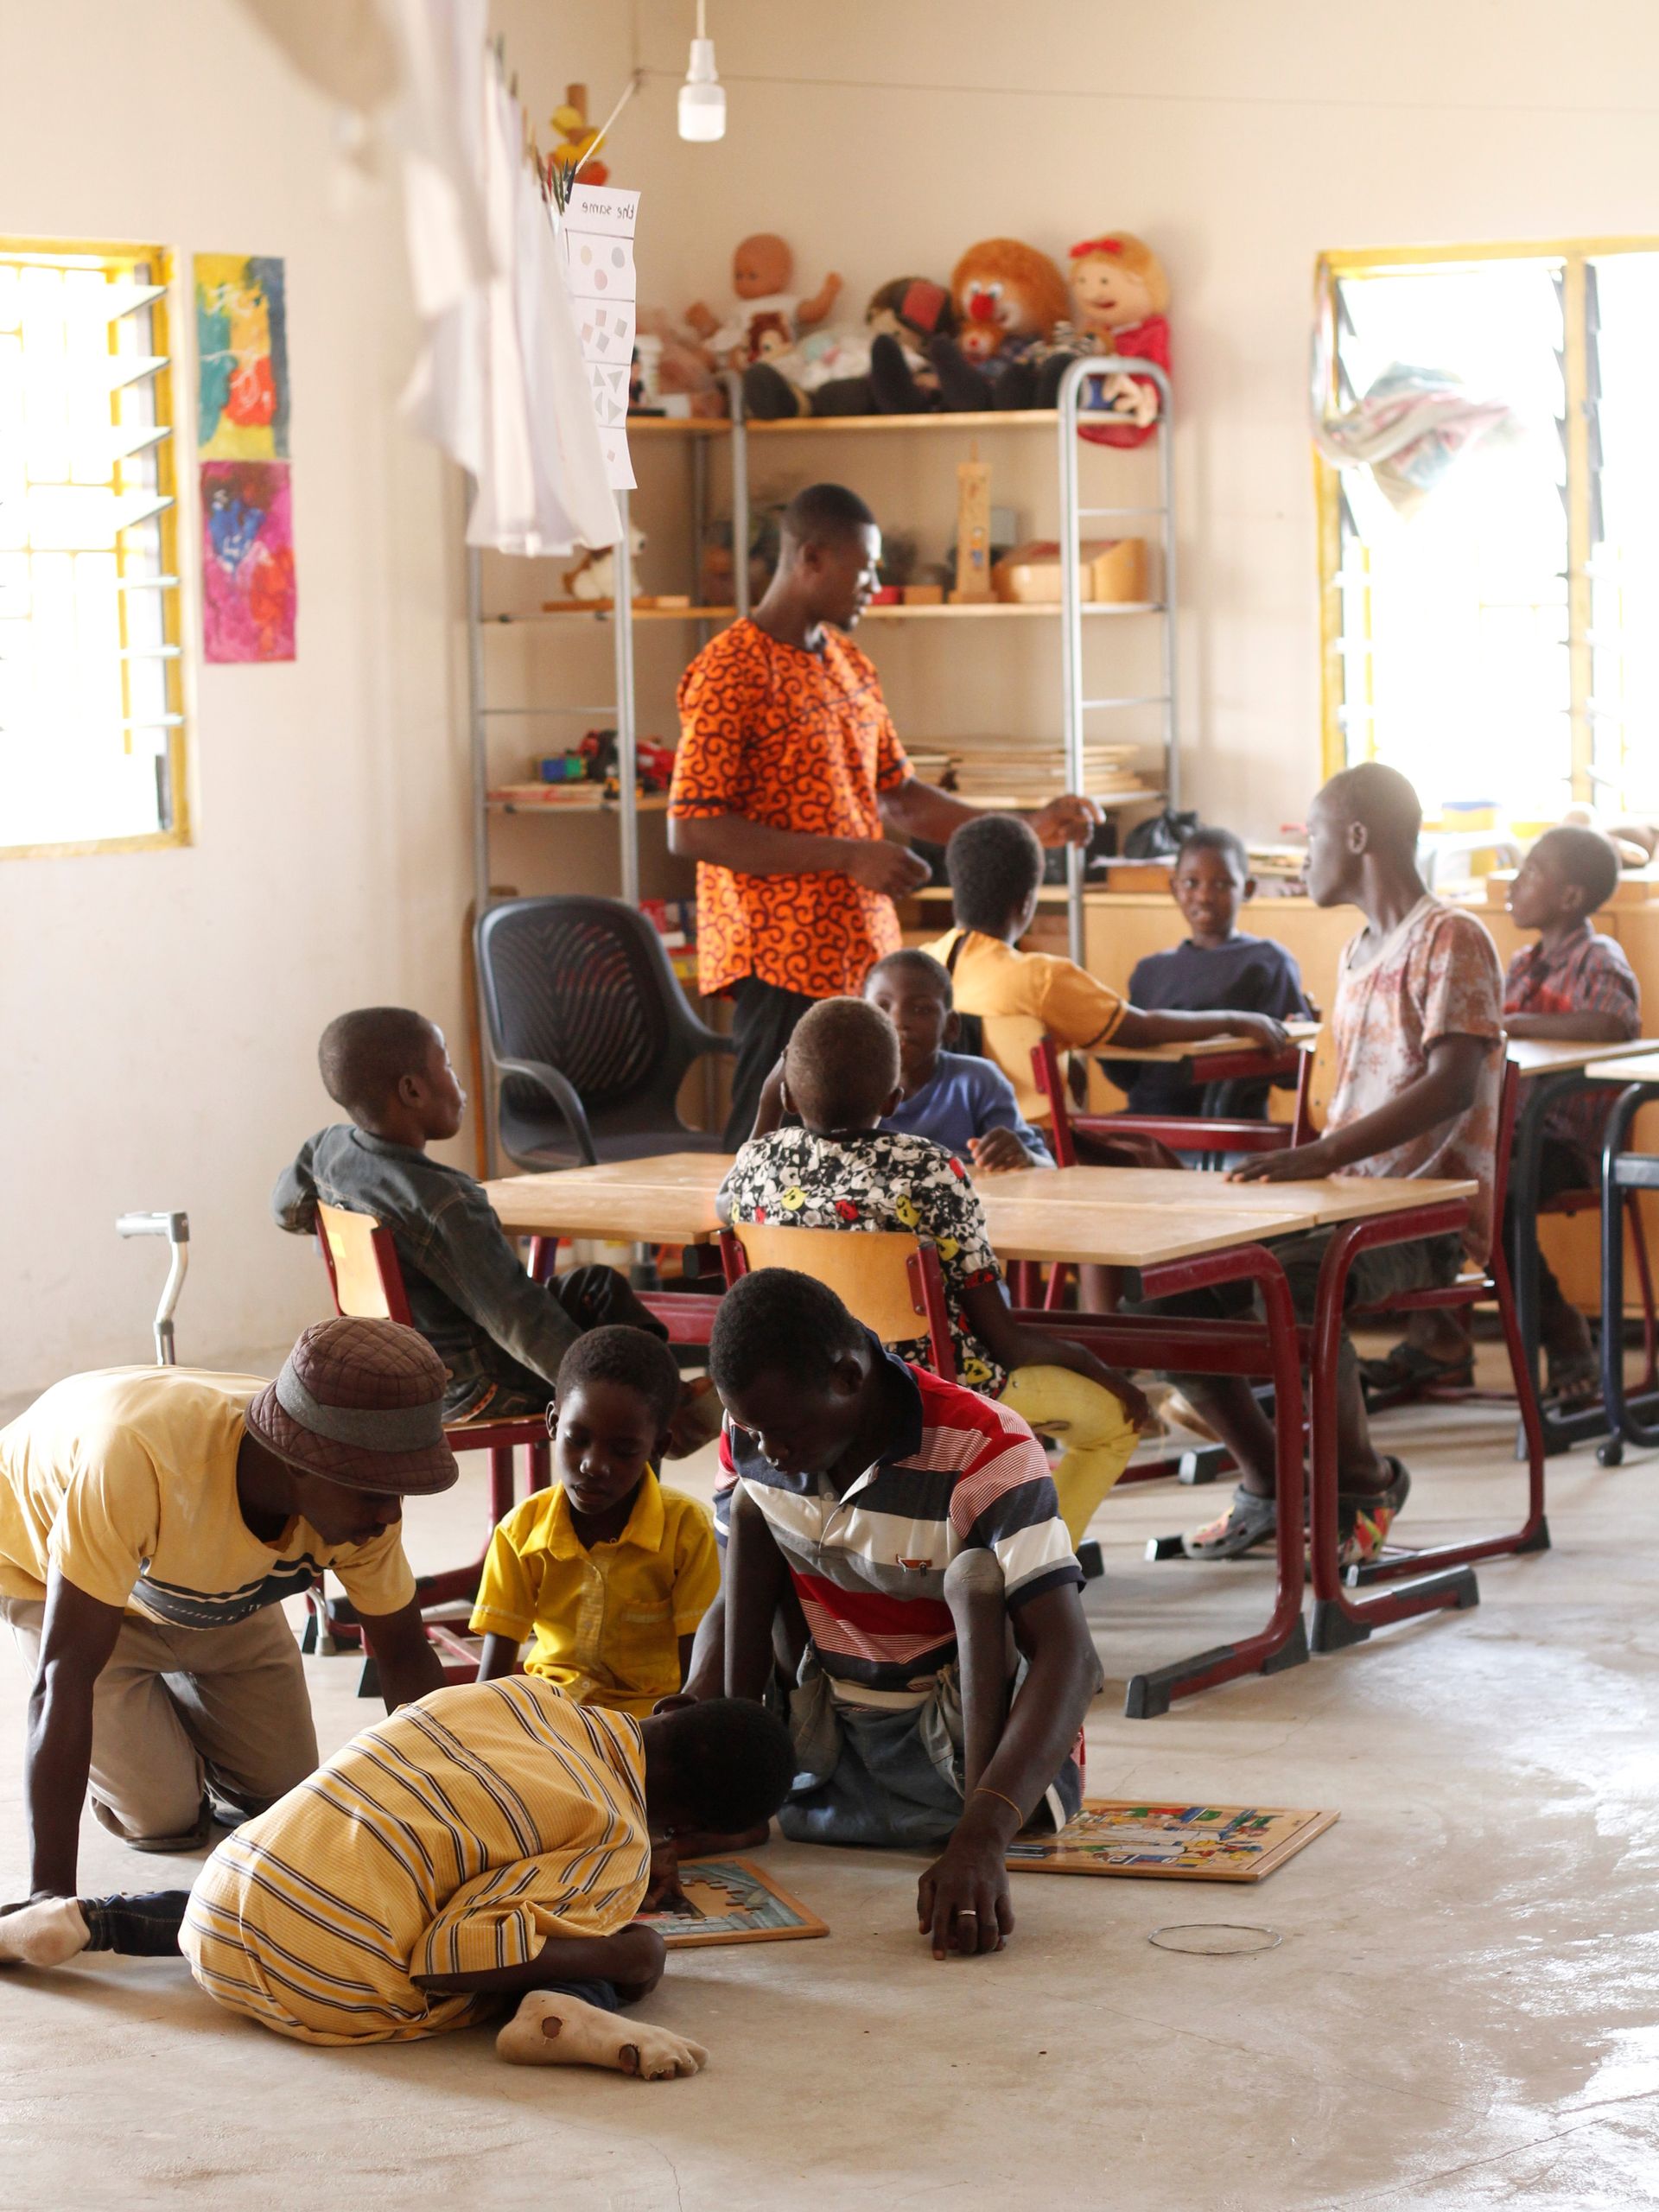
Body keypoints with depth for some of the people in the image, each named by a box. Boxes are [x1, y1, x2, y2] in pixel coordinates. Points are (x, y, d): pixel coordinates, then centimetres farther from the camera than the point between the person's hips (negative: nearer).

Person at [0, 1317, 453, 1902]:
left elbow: (404, 1656, -13)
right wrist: (51, 1894, -49)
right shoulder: (141, 1455, -48)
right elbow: (64, 1677, -46)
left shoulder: (364, 1497, -30)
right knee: (165, 1818, -11)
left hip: (213, 1583, 5)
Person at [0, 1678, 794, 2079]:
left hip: (217, 1926, 6)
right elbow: (451, 1959, -15)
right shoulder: (620, 1842, -3)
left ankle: (86, 1919, 24)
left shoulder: (521, 1697, 14)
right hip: (335, 1987, -6)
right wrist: (622, 1953, -6)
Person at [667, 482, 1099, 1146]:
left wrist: (1027, 827, 13)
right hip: (782, 963, -8)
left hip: (863, 957, 8)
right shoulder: (732, 672, -11)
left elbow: (898, 795, 23)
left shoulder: (848, 666, 16)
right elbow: (690, 830, -17)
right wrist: (848, 856, -18)